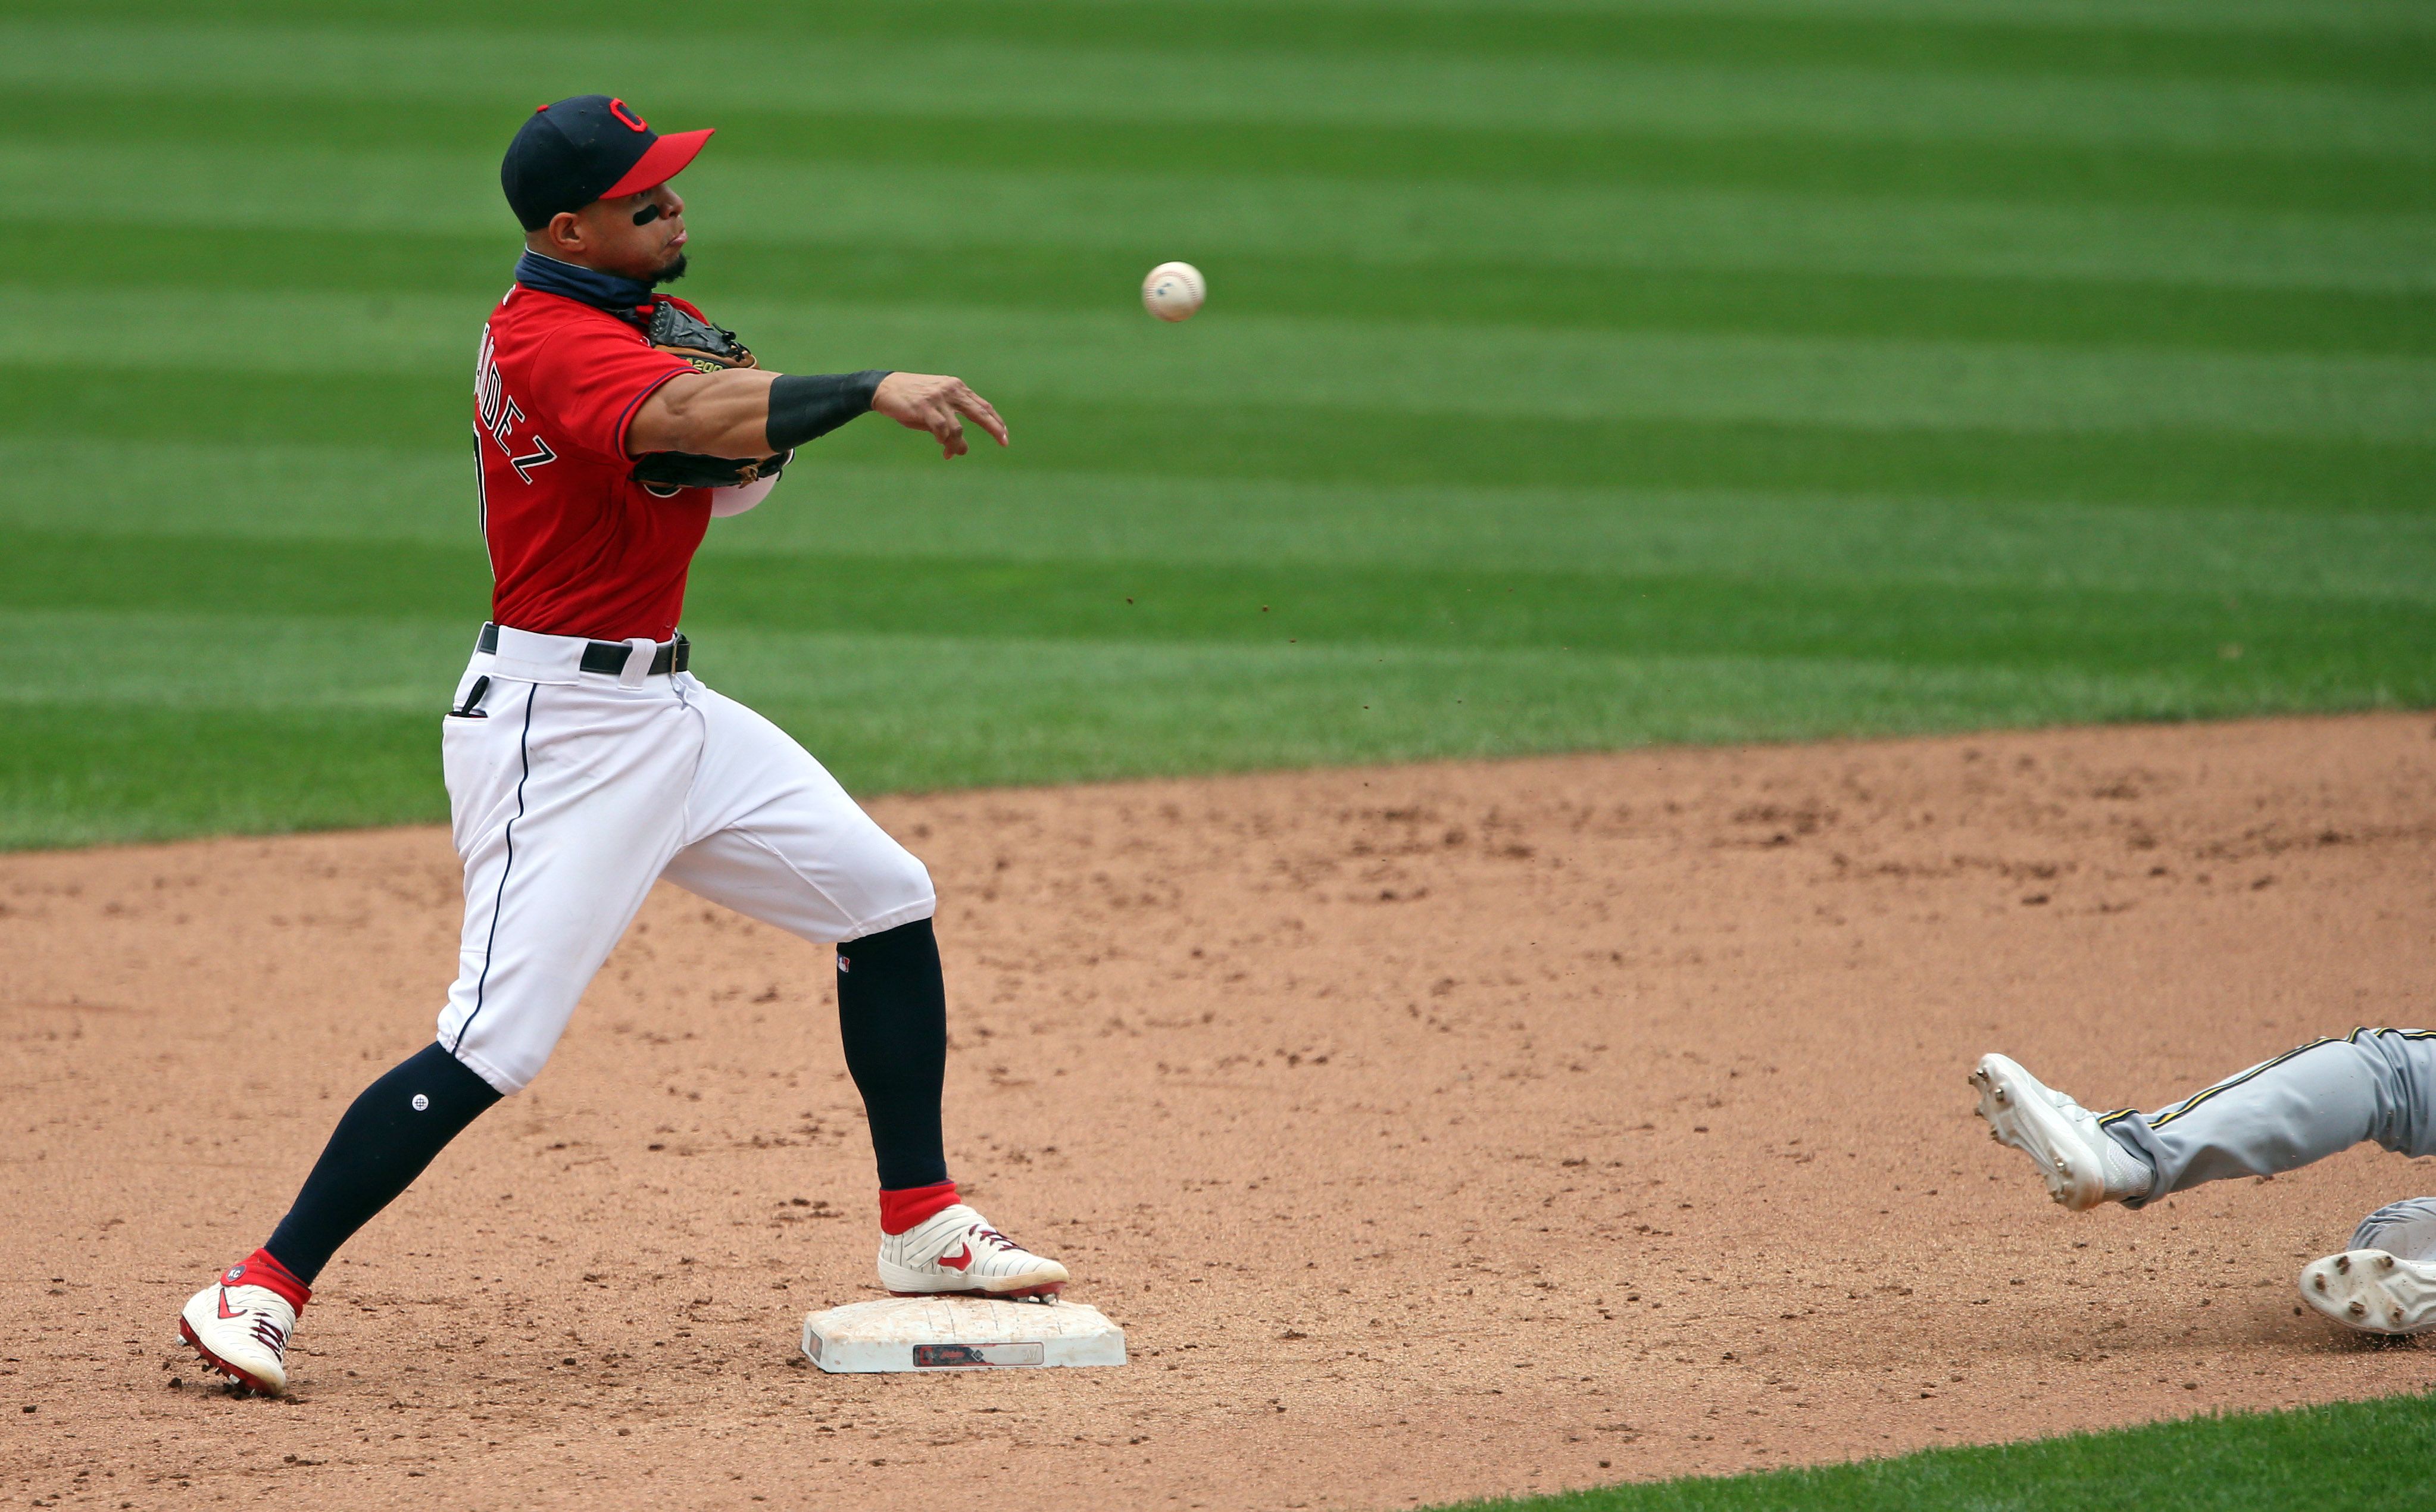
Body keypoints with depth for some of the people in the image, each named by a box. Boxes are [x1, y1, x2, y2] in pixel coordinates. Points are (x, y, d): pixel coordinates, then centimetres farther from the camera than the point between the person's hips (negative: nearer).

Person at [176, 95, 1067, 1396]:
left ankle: (920, 1229, 20)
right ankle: (263, 1290, -10)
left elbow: (739, 467, 7)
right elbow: (676, 425, -38)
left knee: (886, 899, 11)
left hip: (665, 704, 10)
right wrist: (875, 392, -42)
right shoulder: (547, 338, -20)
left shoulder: (653, 320, 10)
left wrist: (726, 405, -15)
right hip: (560, 726, -10)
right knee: (496, 1045, -16)